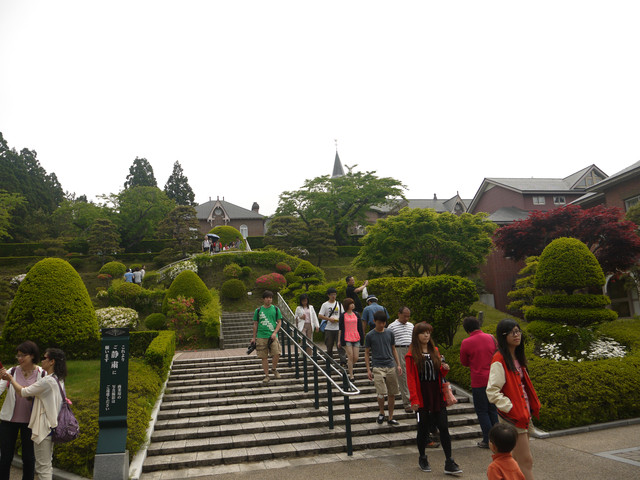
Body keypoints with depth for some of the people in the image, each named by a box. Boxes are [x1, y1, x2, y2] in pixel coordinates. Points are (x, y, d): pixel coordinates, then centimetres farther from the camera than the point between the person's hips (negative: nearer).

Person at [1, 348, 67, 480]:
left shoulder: (47, 381, -22)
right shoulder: (58, 380, 8)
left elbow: (23, 392, -12)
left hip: (43, 428, -9)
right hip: (51, 426, 9)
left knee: (43, 467, 1)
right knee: (47, 465, 20)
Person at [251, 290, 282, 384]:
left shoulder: (276, 309, 7)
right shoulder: (258, 310, 6)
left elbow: (279, 322, 7)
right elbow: (255, 324, 12)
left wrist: (275, 333, -7)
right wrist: (254, 337, 11)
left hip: (273, 335, 0)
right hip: (261, 336, 0)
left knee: (277, 353, -14)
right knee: (264, 357, 2)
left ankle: (274, 370, 12)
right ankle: (266, 375, 14)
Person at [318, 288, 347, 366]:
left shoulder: (339, 304, 11)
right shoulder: (325, 305, 4)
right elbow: (319, 316, -1)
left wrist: (339, 319, -9)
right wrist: (329, 319, -13)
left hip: (338, 328, 1)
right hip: (328, 328, -1)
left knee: (340, 345, -9)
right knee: (329, 346, 7)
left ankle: (343, 361, -12)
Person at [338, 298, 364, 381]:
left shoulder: (356, 314, 9)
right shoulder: (343, 316, -1)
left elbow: (360, 327, 14)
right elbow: (341, 329, 2)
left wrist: (362, 337, 12)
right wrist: (339, 341, 1)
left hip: (356, 338, 3)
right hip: (347, 339, -3)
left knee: (355, 358, 2)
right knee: (350, 356, -6)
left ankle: (349, 365, 34)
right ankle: (351, 375, 4)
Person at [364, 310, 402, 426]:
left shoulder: (389, 333, 7)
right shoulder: (370, 336, -1)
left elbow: (393, 349, 16)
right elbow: (367, 353, 3)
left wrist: (398, 364, 9)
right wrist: (368, 370, -2)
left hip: (391, 366, 3)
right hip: (377, 367, -3)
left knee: (392, 394, 7)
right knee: (382, 393, -13)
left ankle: (390, 418, 21)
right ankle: (381, 413, 14)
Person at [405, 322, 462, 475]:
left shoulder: (435, 351, 9)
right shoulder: (411, 355, -7)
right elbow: (410, 378, -9)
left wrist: (444, 369, -5)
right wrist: (414, 400, -14)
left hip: (438, 396, 4)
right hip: (422, 397, -4)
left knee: (444, 427, 2)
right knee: (423, 428, 8)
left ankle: (449, 463, 9)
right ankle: (422, 459, 28)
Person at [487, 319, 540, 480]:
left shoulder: (517, 357, 11)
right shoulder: (499, 361, -18)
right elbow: (492, 392, -21)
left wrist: (533, 407, 14)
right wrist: (512, 409, -21)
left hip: (523, 414, 9)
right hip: (512, 418, -9)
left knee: (519, 459, 16)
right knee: (526, 461, -5)